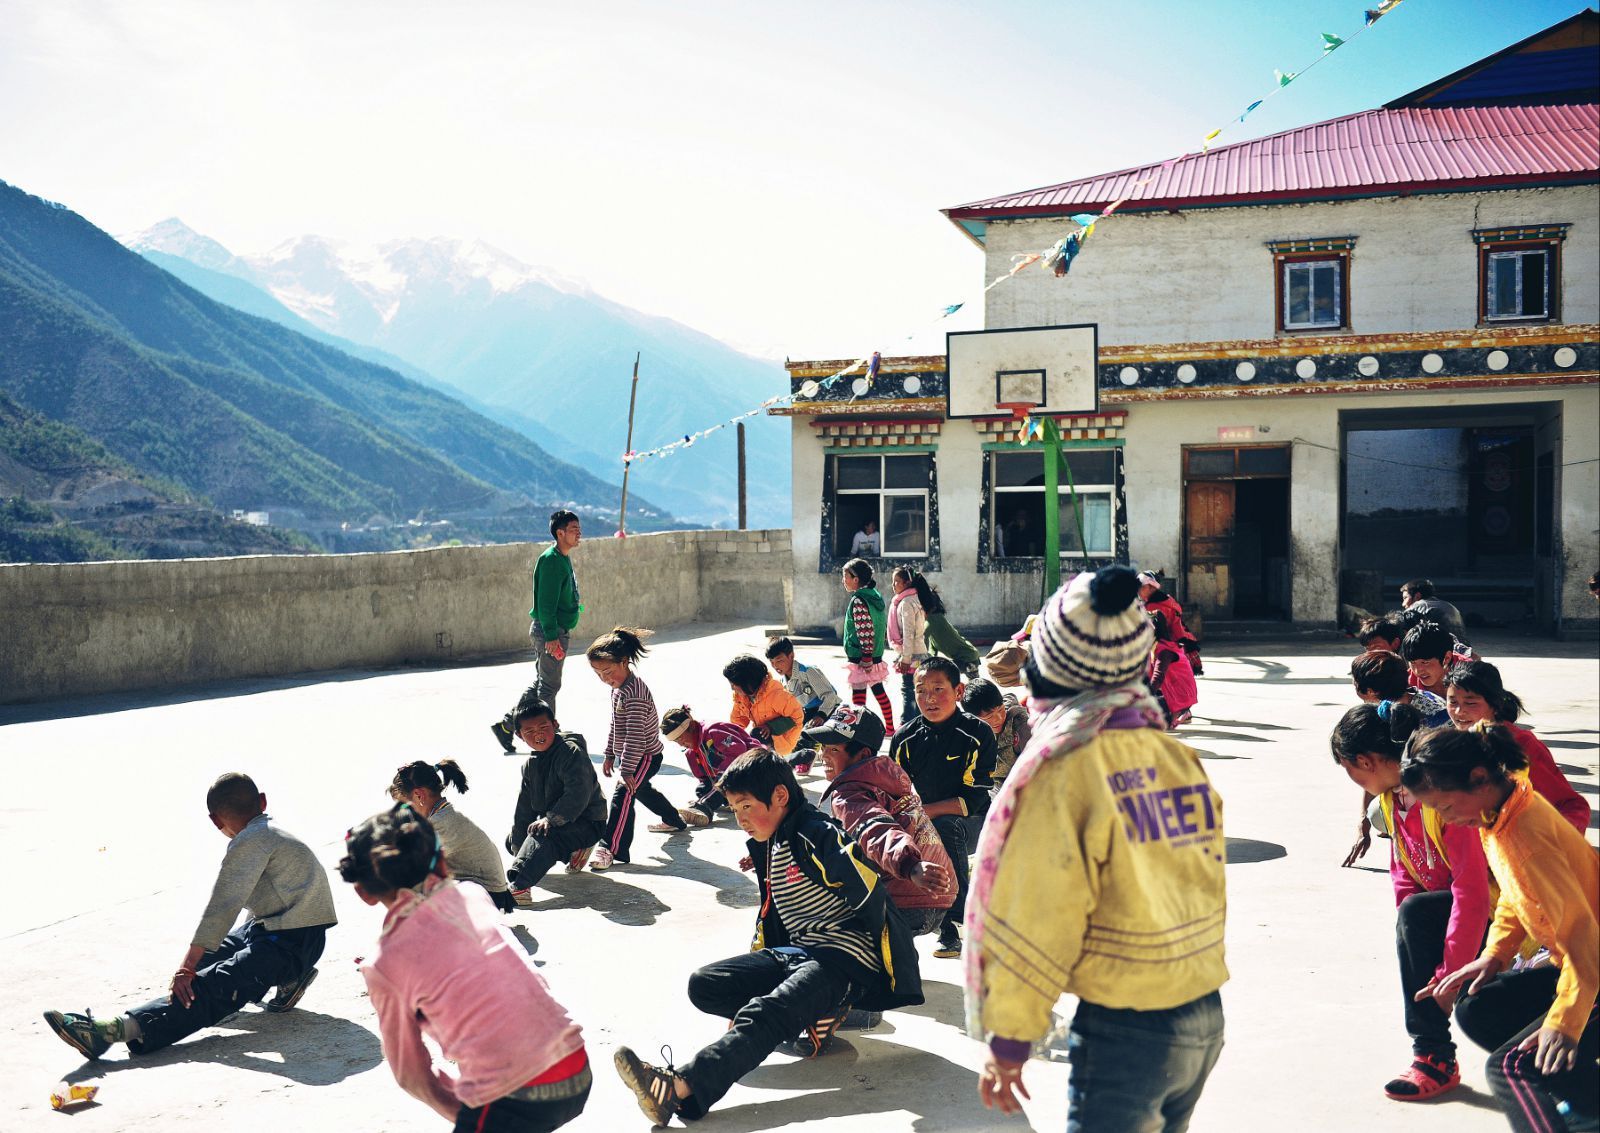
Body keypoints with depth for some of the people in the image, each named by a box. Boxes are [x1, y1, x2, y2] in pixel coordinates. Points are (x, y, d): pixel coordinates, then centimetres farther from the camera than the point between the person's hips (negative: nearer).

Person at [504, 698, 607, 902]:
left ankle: (517, 886, -50)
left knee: (543, 836, -34)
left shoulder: (571, 752, -20)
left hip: (587, 823, -9)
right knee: (511, 841, 14)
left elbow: (577, 795, -30)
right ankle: (572, 851, 13)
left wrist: (551, 819, -35)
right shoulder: (529, 764, 6)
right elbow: (524, 806, 6)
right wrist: (518, 846, 1)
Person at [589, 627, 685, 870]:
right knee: (642, 790, 29)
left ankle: (610, 848, -18)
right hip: (633, 756, 11)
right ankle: (673, 820, 51)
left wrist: (627, 770, -31)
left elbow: (634, 734, -31)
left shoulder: (634, 693, -29)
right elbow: (616, 725, 15)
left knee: (622, 795, -20)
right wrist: (610, 755, 17)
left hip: (645, 756, -11)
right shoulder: (618, 688, 4)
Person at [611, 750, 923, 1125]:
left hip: (845, 959, -10)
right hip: (795, 953, 10)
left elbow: (870, 895, -19)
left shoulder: (817, 837, -14)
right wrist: (756, 969, 21)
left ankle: (680, 1087, -55)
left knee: (766, 1014, -35)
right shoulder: (768, 846, 17)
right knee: (703, 984, -6)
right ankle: (811, 1015, -10)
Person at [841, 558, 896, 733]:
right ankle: (890, 727, 24)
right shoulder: (875, 596, 10)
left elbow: (865, 631, -22)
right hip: (876, 655, 9)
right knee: (878, 690, 17)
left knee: (858, 693, -2)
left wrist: (866, 659, -21)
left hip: (859, 657, -9)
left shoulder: (858, 601, -17)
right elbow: (884, 627, 16)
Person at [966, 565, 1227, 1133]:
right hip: (1206, 1020, 7)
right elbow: (1207, 894, 9)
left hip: (1125, 1031, -7)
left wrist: (1007, 1043, -5)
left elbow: (1034, 924, -14)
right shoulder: (1179, 756, 2)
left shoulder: (1066, 771, -16)